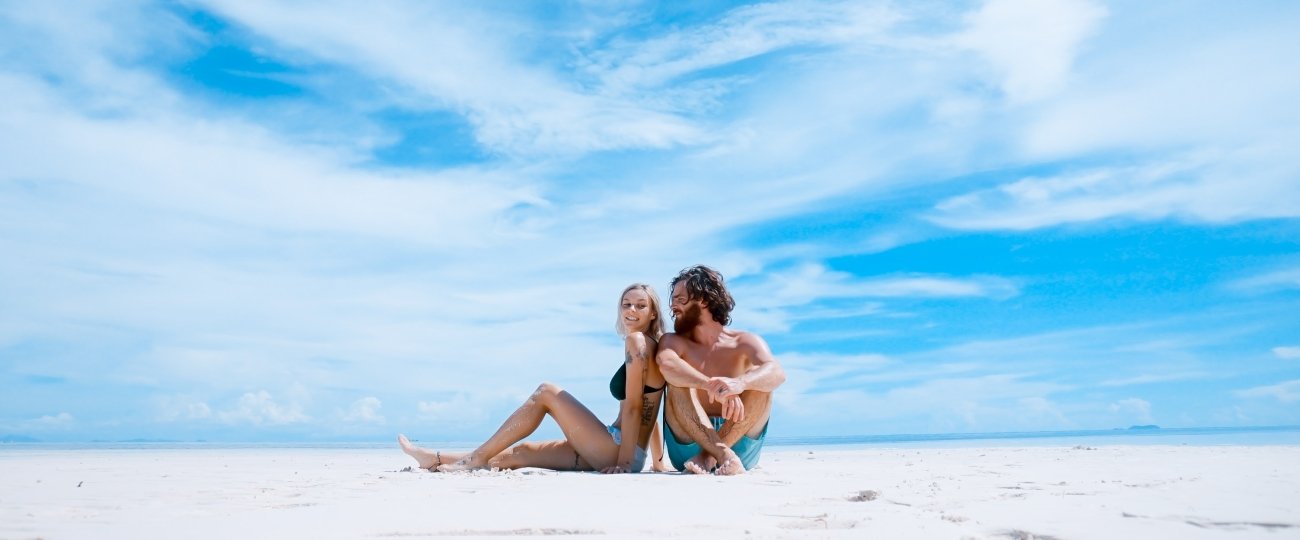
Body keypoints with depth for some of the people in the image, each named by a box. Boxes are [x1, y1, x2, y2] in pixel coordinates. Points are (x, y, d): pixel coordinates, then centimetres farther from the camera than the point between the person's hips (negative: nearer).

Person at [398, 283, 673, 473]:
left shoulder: (637, 341, -11)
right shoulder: (651, 346, 18)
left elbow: (633, 406, -17)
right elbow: (649, 411, 18)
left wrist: (624, 462, -18)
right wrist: (658, 462, 19)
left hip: (618, 452, -9)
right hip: (618, 453, 9)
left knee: (547, 392, -6)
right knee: (519, 453, 11)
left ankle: (477, 458, -1)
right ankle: (437, 460, 18)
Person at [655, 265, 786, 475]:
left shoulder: (744, 342, 1)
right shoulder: (673, 342, 4)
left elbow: (776, 372, -22)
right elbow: (666, 364, -23)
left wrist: (739, 384, -45)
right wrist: (714, 387, -41)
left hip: (739, 442, 0)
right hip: (689, 445, 0)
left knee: (759, 380, -20)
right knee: (679, 383, -22)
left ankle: (709, 456, -26)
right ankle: (724, 456, -35)